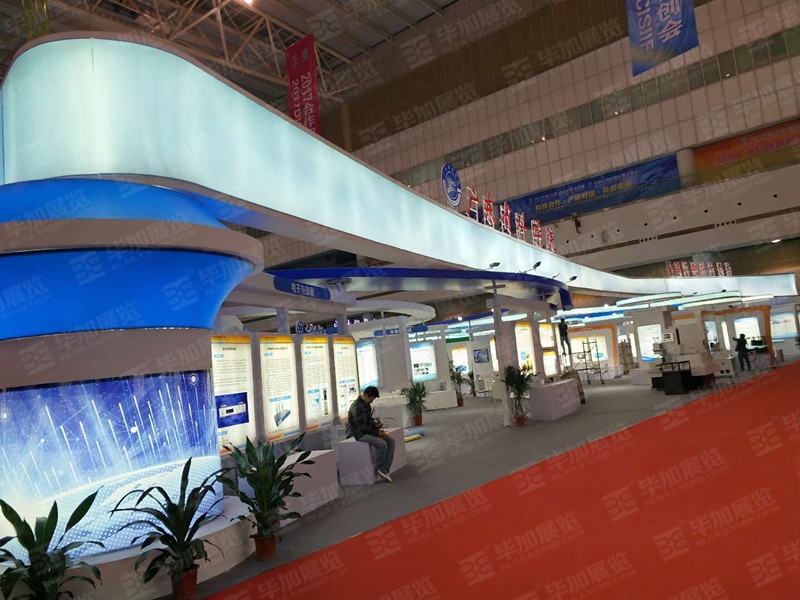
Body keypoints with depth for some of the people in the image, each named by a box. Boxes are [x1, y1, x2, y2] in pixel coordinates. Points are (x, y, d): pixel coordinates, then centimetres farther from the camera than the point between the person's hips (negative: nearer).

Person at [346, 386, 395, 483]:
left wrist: (375, 424, -2)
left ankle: (384, 470, -11)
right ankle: (379, 470, -6)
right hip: (358, 433, -9)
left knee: (391, 441, -8)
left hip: (368, 431, 9)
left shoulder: (367, 404, 8)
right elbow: (360, 426, -23)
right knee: (381, 443, -28)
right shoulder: (356, 406, -21)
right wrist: (376, 432, -17)